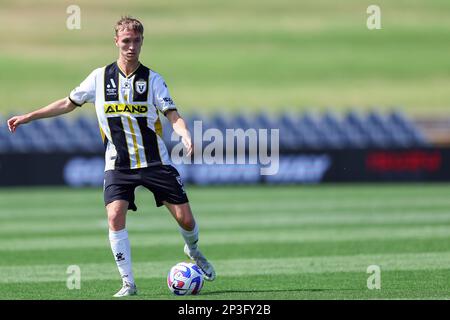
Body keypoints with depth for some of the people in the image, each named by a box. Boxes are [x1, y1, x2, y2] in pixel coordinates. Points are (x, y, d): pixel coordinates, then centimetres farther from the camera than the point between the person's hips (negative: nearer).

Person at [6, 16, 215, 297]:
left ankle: (193, 250, 33)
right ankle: (128, 283, -9)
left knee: (185, 218, -3)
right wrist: (29, 117, 12)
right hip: (118, 165, 1)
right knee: (115, 217, -19)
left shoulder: (152, 79, -2)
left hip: (155, 161, -1)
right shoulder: (101, 77, 3)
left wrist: (185, 134, -30)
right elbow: (68, 103, 14)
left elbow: (173, 116, -8)